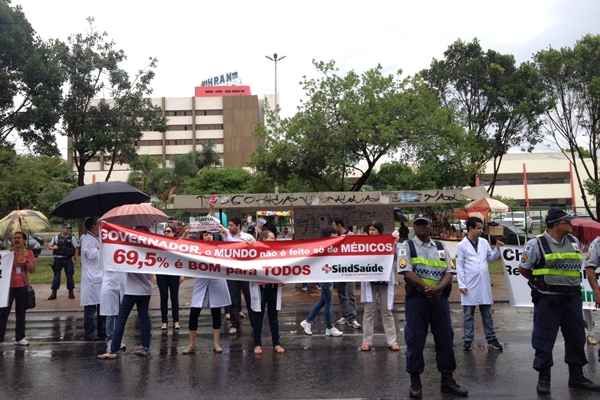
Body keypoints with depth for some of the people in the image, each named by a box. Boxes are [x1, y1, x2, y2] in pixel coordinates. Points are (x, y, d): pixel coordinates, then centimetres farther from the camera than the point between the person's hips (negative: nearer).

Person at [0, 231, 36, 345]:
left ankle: (19, 337, 13)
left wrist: (26, 261, -15)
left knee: (21, 313, 7)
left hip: (22, 286, 1)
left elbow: (32, 269, 0)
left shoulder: (28, 253, 5)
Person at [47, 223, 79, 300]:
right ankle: (53, 293, 9)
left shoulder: (72, 238, 3)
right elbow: (49, 246, 11)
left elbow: (76, 248, 3)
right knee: (56, 276, 3)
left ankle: (71, 292, 13)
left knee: (69, 276, 2)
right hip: (58, 259, 1)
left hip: (68, 259, -1)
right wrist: (53, 247, -10)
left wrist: (75, 256, -9)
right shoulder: (56, 237, 6)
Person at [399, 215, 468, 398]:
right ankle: (415, 382, 12)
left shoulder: (440, 247, 13)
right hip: (416, 298, -4)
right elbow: (408, 273, -11)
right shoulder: (407, 246, 1)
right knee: (415, 340, 0)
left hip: (440, 297, 4)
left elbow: (449, 273, 4)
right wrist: (426, 288, -18)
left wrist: (438, 288, -15)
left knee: (445, 338, 8)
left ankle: (447, 379, 21)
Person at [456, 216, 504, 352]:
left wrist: (497, 248, -3)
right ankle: (468, 341, 11)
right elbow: (459, 266, -5)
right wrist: (461, 284, -9)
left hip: (484, 284, 4)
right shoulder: (462, 245, -5)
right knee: (469, 314, 5)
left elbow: (491, 258, 14)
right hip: (470, 285, -4)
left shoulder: (484, 242, 7)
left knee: (487, 313, 10)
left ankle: (491, 339, 18)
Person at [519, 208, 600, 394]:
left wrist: (571, 284, 14)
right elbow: (523, 269, -2)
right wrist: (540, 282, 0)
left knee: (576, 337, 13)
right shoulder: (536, 243, -8)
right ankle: (544, 378, 12)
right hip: (547, 300, -6)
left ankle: (576, 377, 28)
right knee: (544, 339, 0)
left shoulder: (574, 242, 10)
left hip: (572, 298, 6)